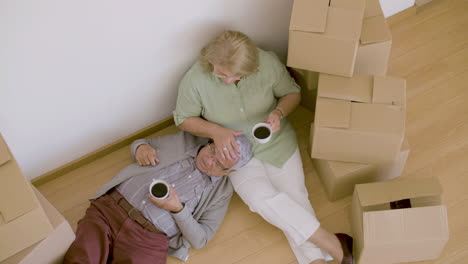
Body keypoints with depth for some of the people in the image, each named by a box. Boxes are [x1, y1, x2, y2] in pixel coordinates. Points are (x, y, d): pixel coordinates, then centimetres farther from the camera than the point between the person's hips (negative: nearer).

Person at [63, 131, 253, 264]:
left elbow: (199, 240, 6)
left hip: (149, 239, -1)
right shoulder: (182, 142, 13)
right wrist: (141, 147, 0)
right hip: (109, 208, 1)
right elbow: (139, 144, 25)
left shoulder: (221, 191, 10)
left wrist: (178, 209, -11)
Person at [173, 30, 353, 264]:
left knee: (294, 196, -16)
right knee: (262, 198, -24)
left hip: (277, 141, 2)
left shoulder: (268, 63, -19)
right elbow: (183, 118, -5)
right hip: (236, 150, -1)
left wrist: (279, 112, -22)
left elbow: (293, 93, -1)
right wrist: (216, 131, -22)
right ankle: (333, 244, -20)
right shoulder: (194, 80, -22)